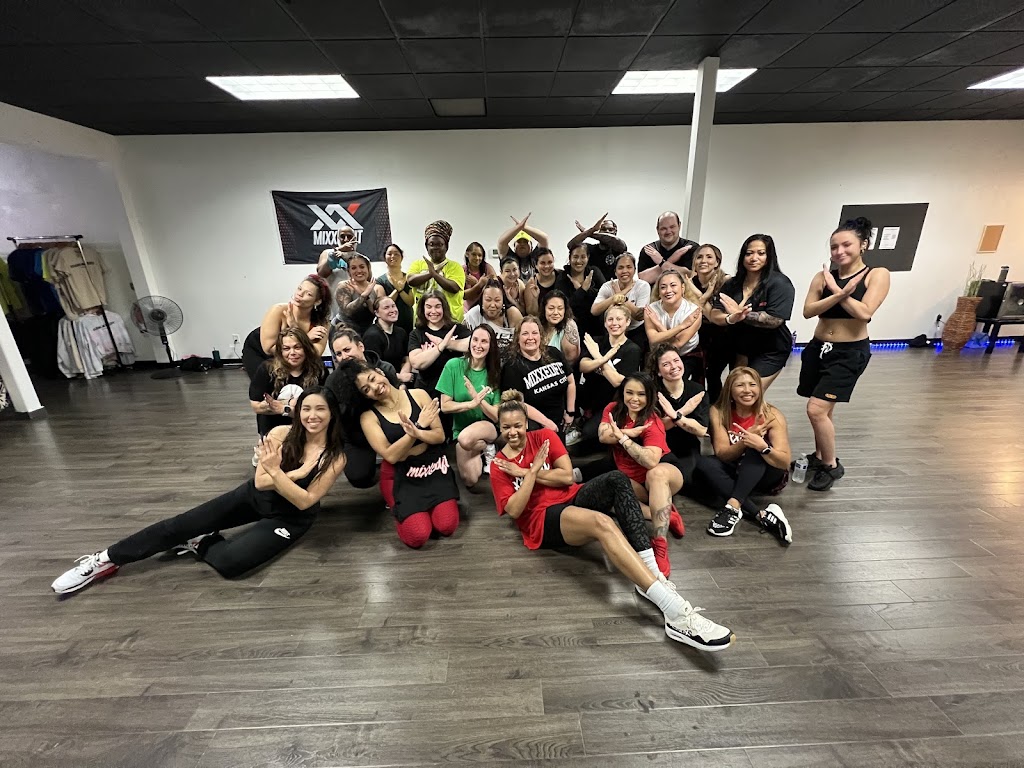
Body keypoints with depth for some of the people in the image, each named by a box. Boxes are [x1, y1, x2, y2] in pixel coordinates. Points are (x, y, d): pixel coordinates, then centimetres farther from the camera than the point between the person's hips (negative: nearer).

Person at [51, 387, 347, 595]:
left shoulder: (336, 457, -23)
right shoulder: (281, 434, -15)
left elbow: (305, 501, -25)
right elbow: (261, 482, -14)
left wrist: (276, 471, -37)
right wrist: (293, 475, -31)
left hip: (290, 518, -3)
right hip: (255, 496, 3)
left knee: (230, 561, -23)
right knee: (180, 524, -3)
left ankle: (199, 545, 9)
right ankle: (106, 559, 19)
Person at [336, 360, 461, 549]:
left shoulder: (419, 395, -3)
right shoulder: (369, 417, -5)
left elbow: (440, 436, -5)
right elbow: (390, 456, -15)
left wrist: (417, 433, -26)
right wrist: (419, 425, -20)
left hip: (434, 468, 1)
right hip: (401, 476, -1)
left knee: (446, 526, -15)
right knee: (417, 536, -16)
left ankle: (428, 504, 17)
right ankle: (401, 507, 16)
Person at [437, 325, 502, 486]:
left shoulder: (494, 373, -4)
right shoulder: (454, 365, -8)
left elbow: (497, 416, -9)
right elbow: (445, 406, -9)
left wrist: (478, 399, -26)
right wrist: (471, 404, -24)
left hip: (489, 427, 0)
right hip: (460, 429, 0)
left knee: (466, 438, -35)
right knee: (470, 480, -18)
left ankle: (487, 448, -1)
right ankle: (482, 446, 11)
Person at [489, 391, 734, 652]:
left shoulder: (543, 437, 8)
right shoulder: (499, 466, 4)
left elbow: (567, 476, -2)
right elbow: (514, 510, -8)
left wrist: (525, 472, -6)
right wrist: (533, 470, -14)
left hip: (573, 499, 4)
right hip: (544, 520, -4)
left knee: (617, 480, -27)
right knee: (602, 523, -35)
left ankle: (651, 572, -32)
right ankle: (678, 614, -45)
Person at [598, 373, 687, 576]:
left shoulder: (653, 423, -20)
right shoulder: (613, 409, -4)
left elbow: (652, 462, -35)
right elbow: (603, 436, -20)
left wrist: (622, 436, -31)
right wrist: (631, 432, -29)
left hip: (665, 475, -4)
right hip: (632, 480, 4)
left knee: (656, 474, -41)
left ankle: (660, 549, -44)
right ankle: (667, 515, -18)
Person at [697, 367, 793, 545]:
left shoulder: (772, 415, -16)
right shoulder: (718, 412, -12)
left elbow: (785, 462, -22)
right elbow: (722, 454, -16)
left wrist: (762, 446, -42)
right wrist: (745, 442, -34)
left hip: (768, 476, -2)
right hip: (737, 473, 2)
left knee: (756, 448, -31)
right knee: (703, 463, -27)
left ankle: (733, 506, -39)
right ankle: (760, 514, -34)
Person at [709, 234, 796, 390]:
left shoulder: (779, 283, -16)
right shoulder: (732, 284, -2)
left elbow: (774, 320, -25)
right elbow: (715, 316, -11)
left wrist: (740, 314, -29)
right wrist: (731, 318, -33)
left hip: (770, 350, -5)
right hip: (739, 347, 5)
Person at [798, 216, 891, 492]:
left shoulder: (877, 275, -3)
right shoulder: (823, 276, 4)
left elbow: (864, 312, -17)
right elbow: (808, 311, -9)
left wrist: (837, 290, -9)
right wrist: (839, 294, -22)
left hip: (850, 353, -4)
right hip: (818, 348, 4)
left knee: (817, 409, -13)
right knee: (823, 410, 14)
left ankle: (832, 466, 8)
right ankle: (819, 456, 34)